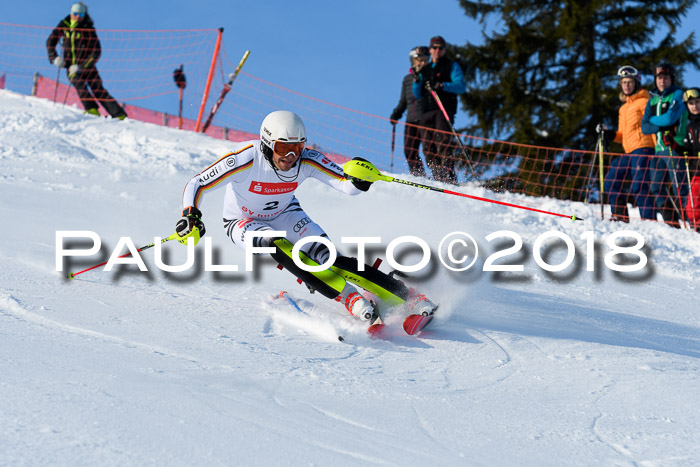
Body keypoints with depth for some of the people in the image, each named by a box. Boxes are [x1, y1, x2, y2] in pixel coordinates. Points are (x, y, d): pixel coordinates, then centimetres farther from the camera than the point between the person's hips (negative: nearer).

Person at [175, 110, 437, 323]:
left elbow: (347, 186, -26)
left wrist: (360, 179, -48)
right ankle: (350, 299, -37)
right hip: (244, 223, -2)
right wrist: (190, 217, -45)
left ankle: (410, 299, -20)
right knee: (279, 246, -34)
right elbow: (196, 185, -28)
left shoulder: (307, 161, -25)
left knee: (326, 257, -19)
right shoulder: (245, 159, -33)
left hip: (285, 214, 2)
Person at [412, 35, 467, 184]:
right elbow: (418, 95, 19)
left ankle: (449, 178, -25)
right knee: (428, 148, -5)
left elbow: (461, 86, -4)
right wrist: (416, 80, 1)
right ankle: (437, 179, -2)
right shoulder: (425, 70, 24)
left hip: (444, 111, -5)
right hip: (427, 113, 5)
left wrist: (442, 85, -17)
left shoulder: (452, 66, 10)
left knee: (441, 144, -21)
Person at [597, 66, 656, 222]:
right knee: (611, 182, 5)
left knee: (639, 187, -17)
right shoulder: (623, 108, 25)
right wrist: (609, 134, 9)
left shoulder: (644, 102, 1)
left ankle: (648, 219, -18)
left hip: (643, 149, -9)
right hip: (628, 153, 9)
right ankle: (620, 216, 12)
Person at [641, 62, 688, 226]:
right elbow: (644, 127, 8)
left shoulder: (677, 95, -1)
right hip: (659, 150, 7)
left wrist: (653, 120, 3)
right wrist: (661, 126, -11)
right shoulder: (653, 100, 18)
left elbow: (670, 117, -15)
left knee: (678, 188, -12)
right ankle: (671, 223, 12)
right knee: (656, 188, 6)